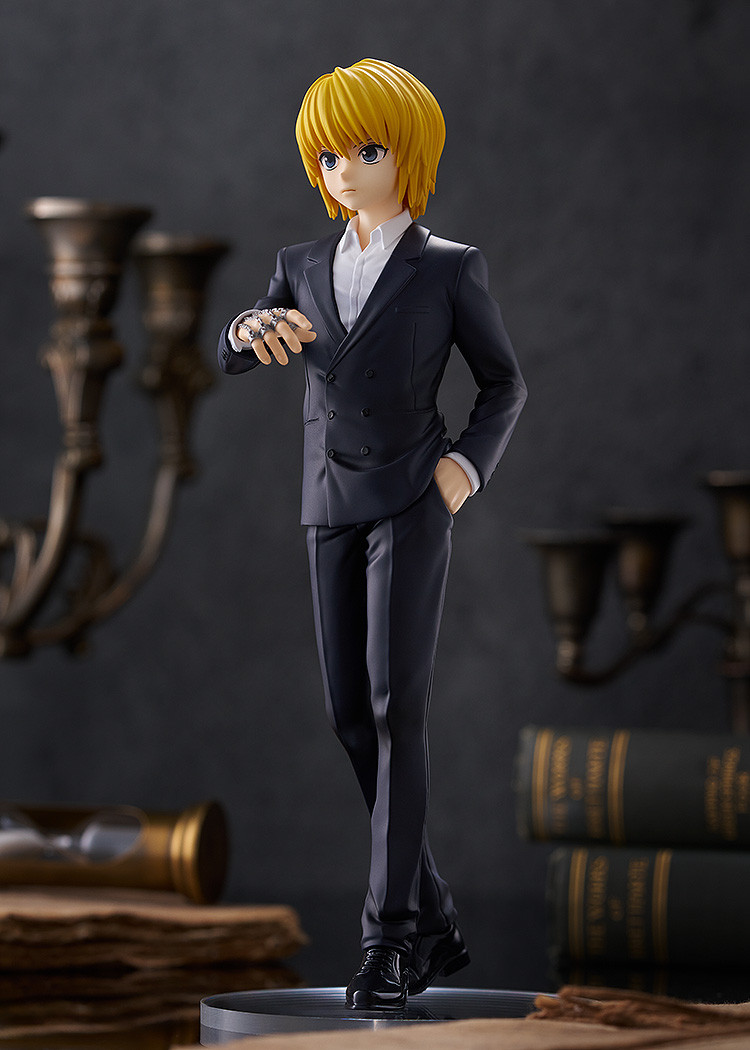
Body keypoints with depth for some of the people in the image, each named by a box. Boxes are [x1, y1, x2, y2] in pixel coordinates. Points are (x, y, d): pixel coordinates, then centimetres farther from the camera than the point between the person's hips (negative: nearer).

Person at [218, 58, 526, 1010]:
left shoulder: (449, 269, 0)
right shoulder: (303, 268, 12)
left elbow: (504, 382, 6)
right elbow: (231, 359, 1)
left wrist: (469, 464, -12)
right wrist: (255, 329, -24)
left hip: (411, 504, -5)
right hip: (331, 510, 5)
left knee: (397, 708, -15)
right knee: (350, 715, 3)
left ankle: (390, 934, -14)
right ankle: (435, 925, 14)